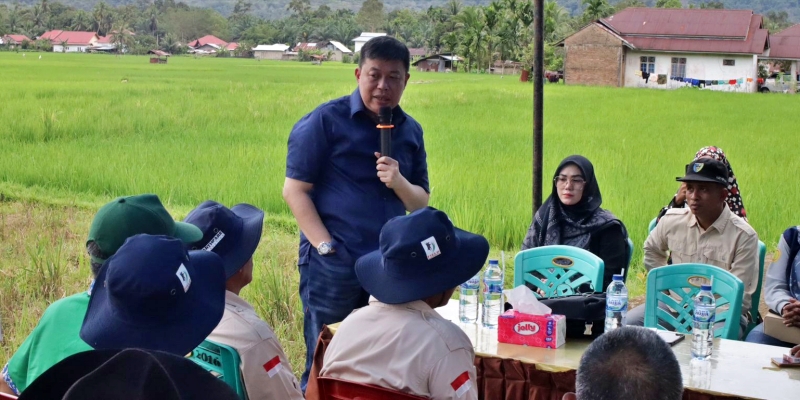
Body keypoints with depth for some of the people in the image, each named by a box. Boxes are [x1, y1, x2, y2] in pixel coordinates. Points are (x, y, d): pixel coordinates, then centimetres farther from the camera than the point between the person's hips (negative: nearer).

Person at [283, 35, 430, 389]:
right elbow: (295, 190, -8)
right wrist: (326, 248, -15)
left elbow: (420, 202, 12)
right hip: (333, 267, -5)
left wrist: (399, 183, -10)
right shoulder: (325, 121, -6)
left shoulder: (410, 130, 9)